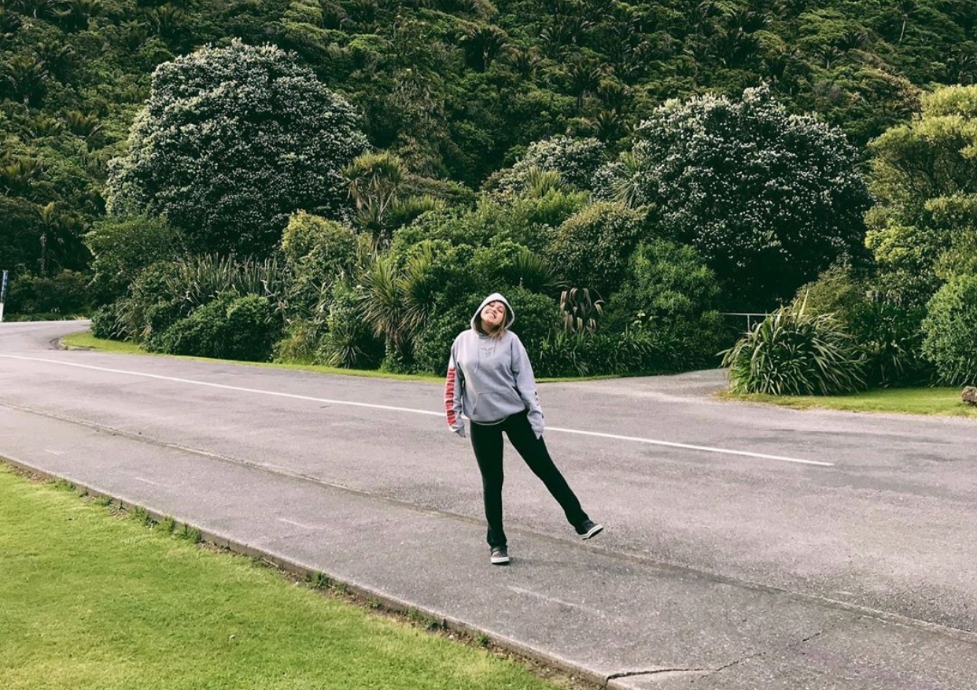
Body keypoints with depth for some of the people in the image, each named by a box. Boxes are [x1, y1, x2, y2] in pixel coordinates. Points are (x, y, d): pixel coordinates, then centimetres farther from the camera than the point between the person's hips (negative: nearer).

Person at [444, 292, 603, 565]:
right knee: (492, 483, 7)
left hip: (515, 415, -1)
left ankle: (580, 521, 10)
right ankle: (497, 543, 18)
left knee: (545, 468, 2)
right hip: (482, 423, 1)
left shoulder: (510, 340, -4)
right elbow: (454, 380, 7)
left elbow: (524, 379, -5)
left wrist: (535, 412, -9)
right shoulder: (463, 341, 1)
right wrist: (454, 415, 4)